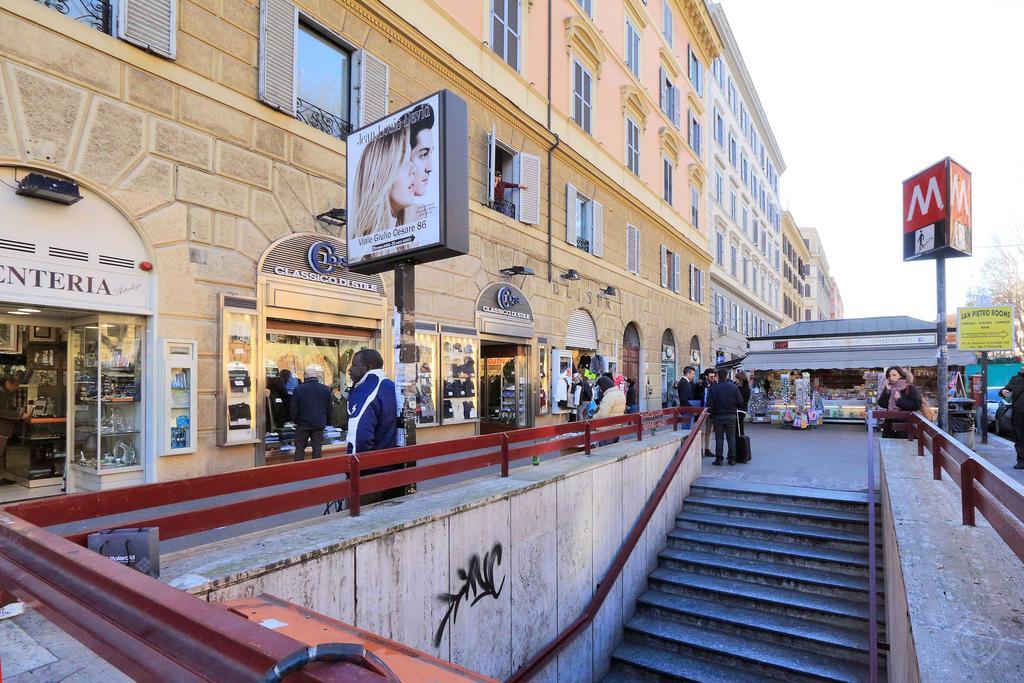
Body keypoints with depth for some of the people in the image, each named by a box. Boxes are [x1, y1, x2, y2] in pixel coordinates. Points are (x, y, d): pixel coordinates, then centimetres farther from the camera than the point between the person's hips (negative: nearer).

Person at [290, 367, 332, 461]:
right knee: (317, 448, 7)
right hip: (319, 424, 2)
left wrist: (295, 420, 10)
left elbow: (294, 408, -6)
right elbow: (329, 408, 5)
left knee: (300, 448, 9)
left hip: (303, 423, -2)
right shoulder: (326, 389, -2)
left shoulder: (298, 389, -10)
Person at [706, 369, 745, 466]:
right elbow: (740, 402, -3)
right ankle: (732, 459, 12)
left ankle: (718, 459, 6)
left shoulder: (713, 388, -8)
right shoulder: (734, 387, -3)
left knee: (719, 438, 4)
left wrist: (711, 412, 6)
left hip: (718, 416, -1)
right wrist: (734, 408, 16)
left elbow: (709, 404, -10)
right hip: (731, 415, 1)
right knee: (731, 438, 9)